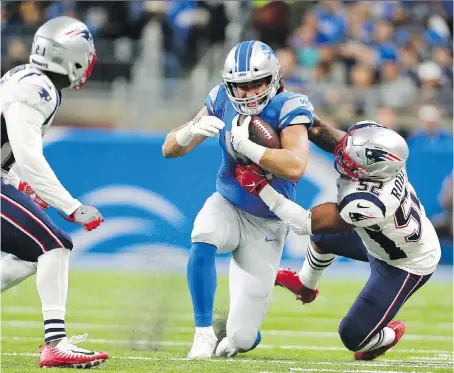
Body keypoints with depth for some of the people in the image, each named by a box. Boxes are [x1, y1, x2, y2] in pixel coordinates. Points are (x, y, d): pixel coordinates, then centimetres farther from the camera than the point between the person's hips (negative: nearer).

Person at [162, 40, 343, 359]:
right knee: (203, 240, -38)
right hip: (227, 206, 2)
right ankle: (204, 333, -21)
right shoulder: (223, 101, -8)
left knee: (241, 338, -4)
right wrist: (193, 130, -28)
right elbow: (170, 149, -8)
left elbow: (295, 167, -38)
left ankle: (240, 335, 36)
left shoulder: (289, 108, -20)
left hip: (267, 223, -2)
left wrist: (246, 145, -38)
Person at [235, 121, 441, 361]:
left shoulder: (366, 204, -45)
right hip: (389, 237, 8)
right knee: (322, 235, 23)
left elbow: (307, 223, -33)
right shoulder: (382, 157, -27)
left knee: (353, 336, -4)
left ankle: (389, 336, 30)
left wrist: (260, 188, -31)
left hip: (406, 267, -8)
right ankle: (304, 285, 52)